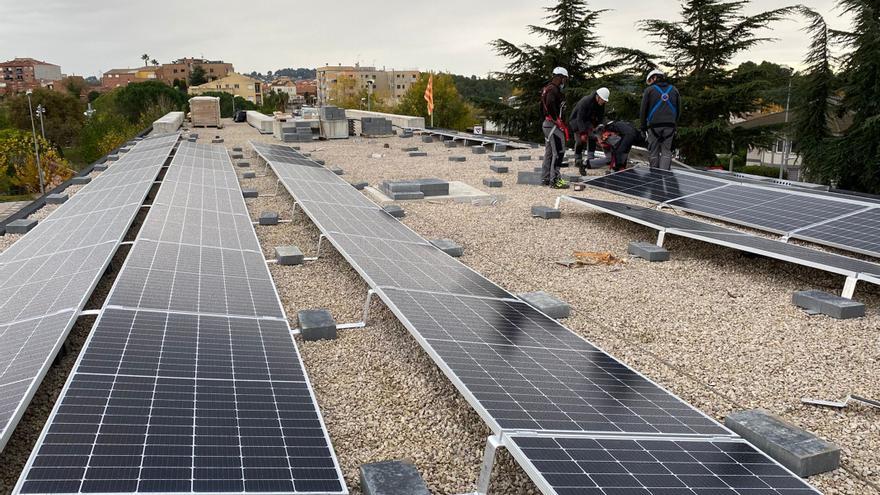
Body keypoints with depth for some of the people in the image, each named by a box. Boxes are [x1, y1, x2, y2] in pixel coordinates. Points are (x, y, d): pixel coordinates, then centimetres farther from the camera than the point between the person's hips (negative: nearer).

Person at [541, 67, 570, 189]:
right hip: (554, 124, -11)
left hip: (546, 124, 11)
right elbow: (551, 107, -26)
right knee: (559, 152, -9)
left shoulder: (547, 89, 17)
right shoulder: (553, 90, -14)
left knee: (549, 152, 15)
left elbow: (542, 107, 21)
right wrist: (561, 124, -21)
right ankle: (554, 180, -10)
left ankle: (545, 178, 21)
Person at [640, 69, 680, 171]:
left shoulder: (649, 90, 1)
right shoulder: (674, 90, 13)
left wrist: (643, 128, 8)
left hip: (654, 126, -2)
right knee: (666, 152, 4)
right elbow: (679, 110, 14)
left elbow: (643, 111, 1)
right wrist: (674, 125, 20)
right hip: (670, 126, 2)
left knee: (654, 152, 7)